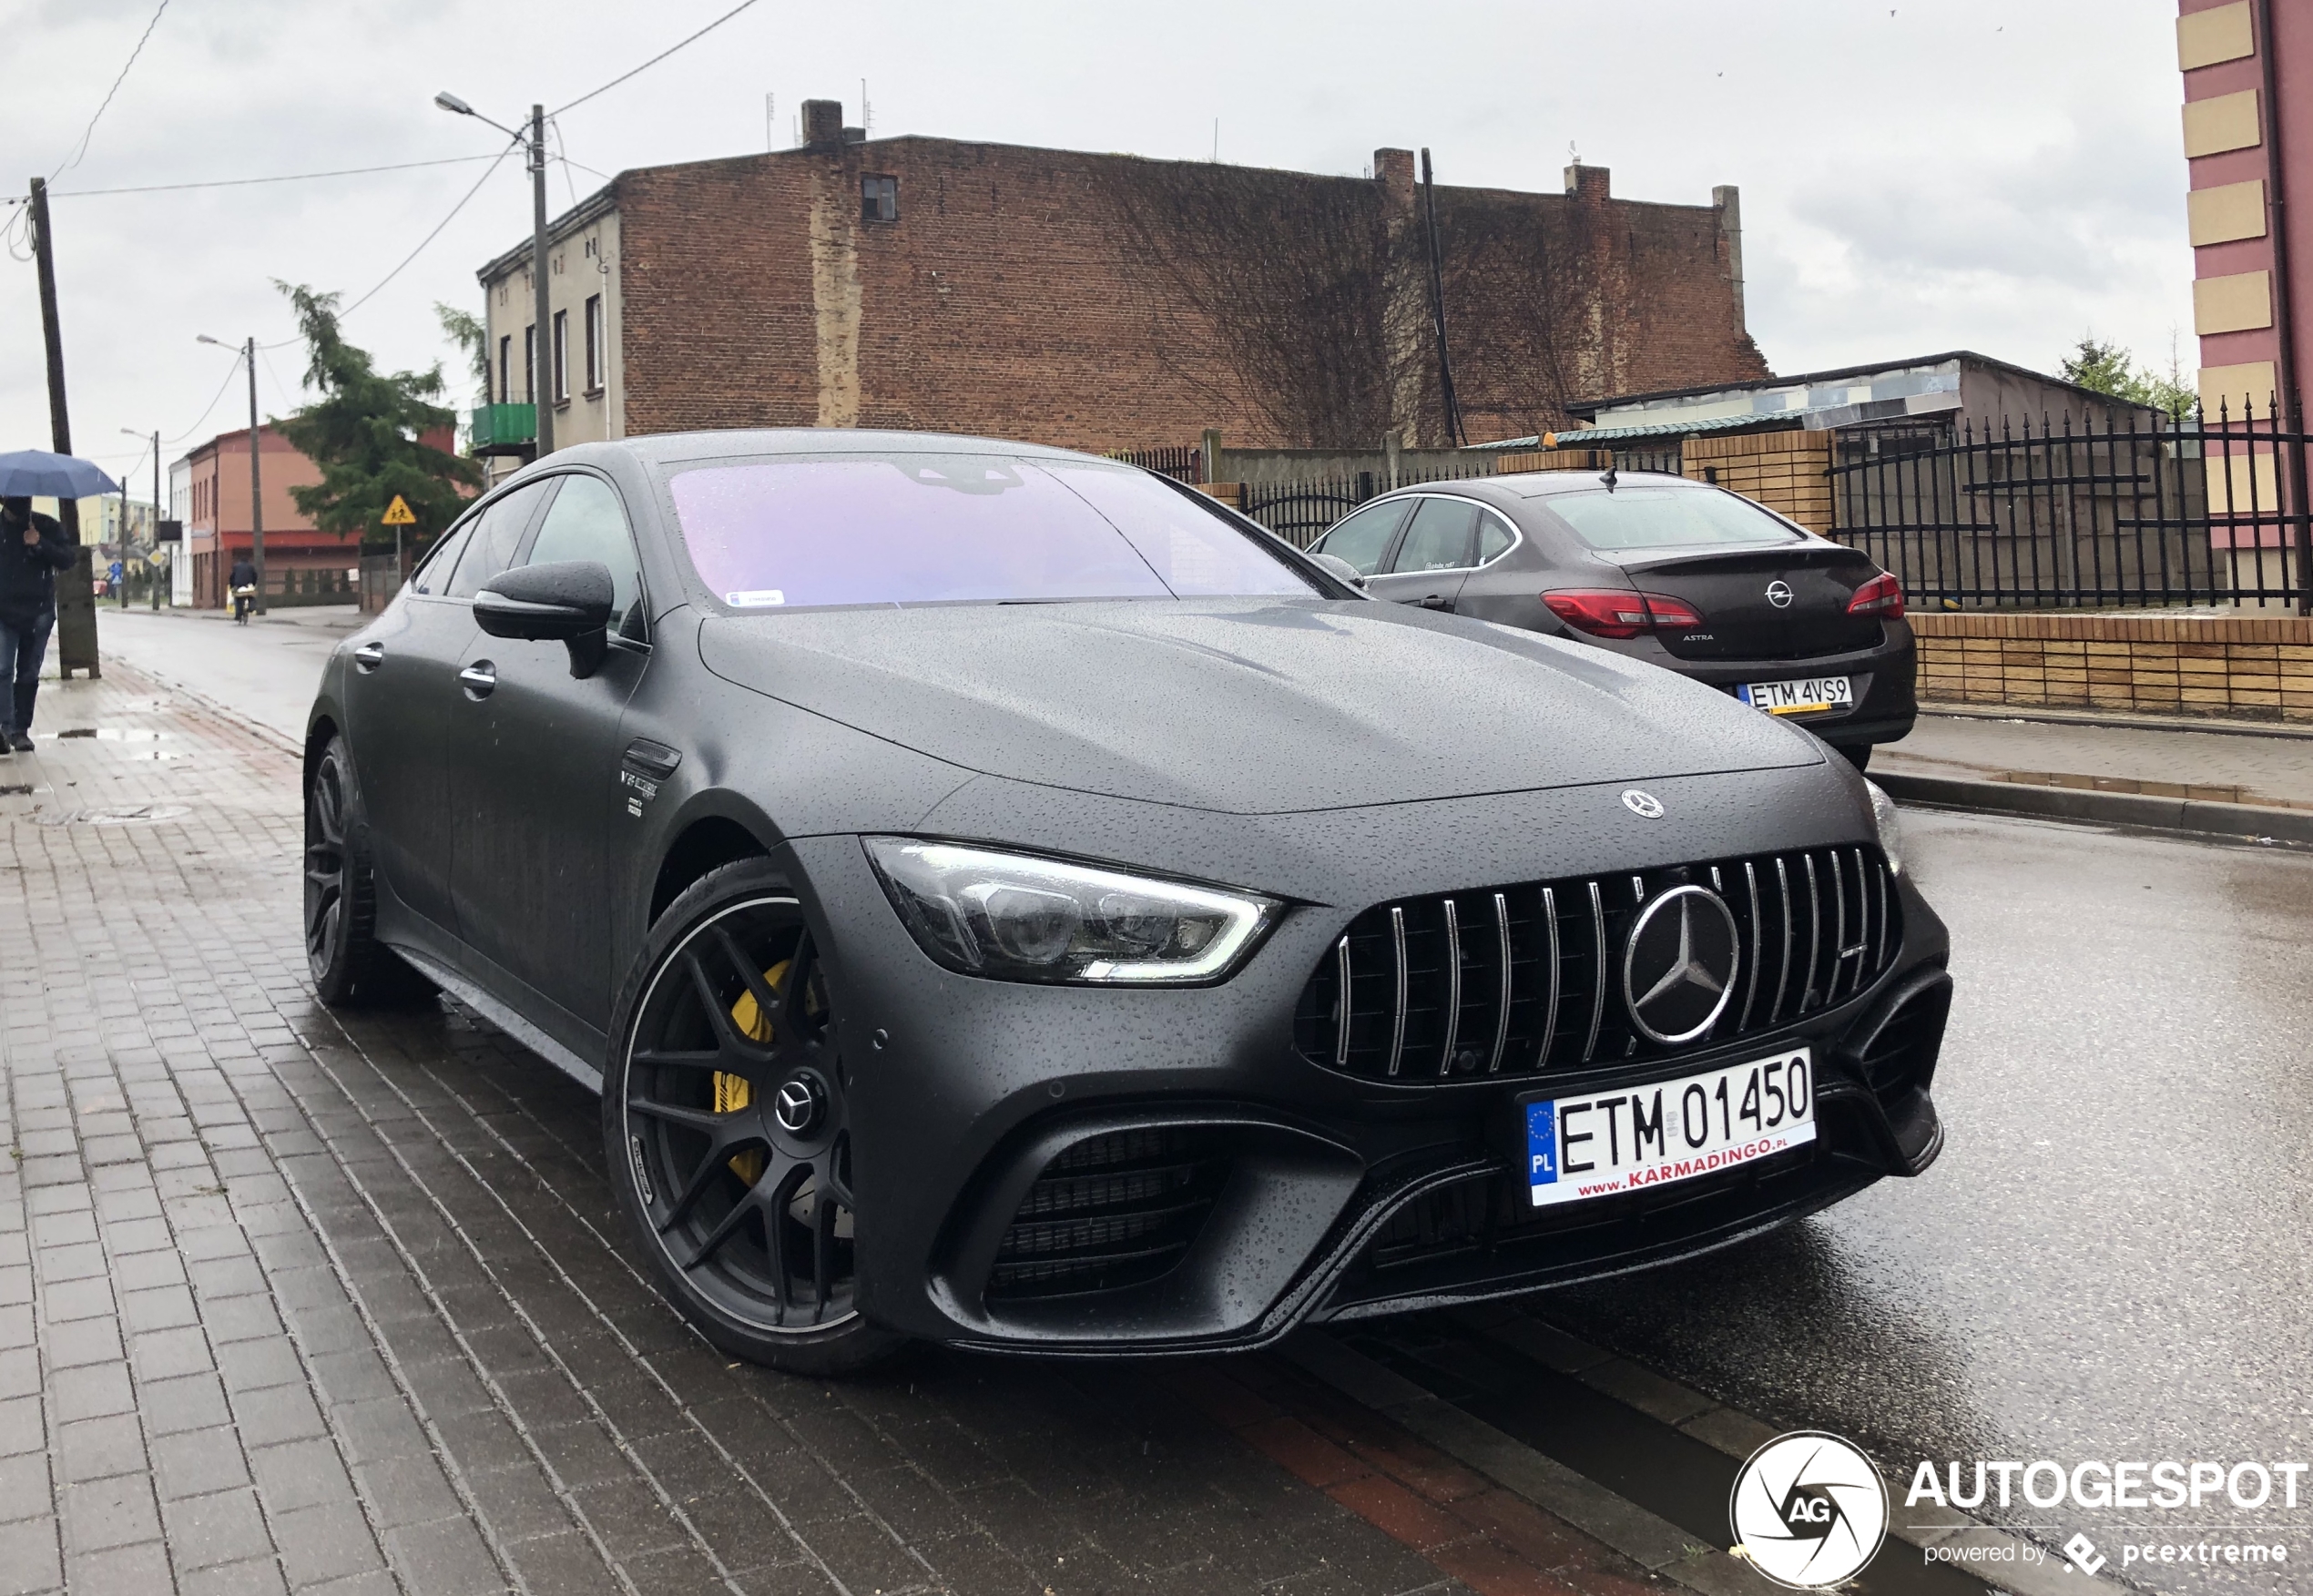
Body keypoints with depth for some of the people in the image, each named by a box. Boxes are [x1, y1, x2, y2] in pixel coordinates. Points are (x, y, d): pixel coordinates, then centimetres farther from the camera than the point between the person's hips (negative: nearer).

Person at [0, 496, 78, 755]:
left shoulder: (48, 527, 2)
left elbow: (67, 560, -5)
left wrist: (40, 544, -18)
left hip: (39, 612, 1)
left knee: (29, 674, 6)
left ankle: (21, 729, 13)